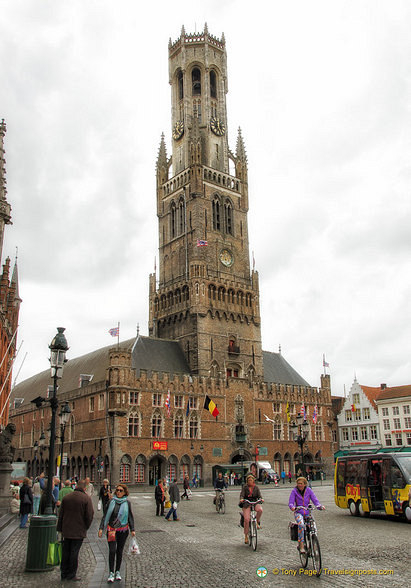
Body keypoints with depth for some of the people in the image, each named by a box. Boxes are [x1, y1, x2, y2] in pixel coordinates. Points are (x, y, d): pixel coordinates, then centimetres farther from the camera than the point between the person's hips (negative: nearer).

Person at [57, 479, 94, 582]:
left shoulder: (66, 497, 2)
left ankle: (64, 573, 21)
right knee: (74, 552, 4)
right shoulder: (86, 499, -10)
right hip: (79, 531, -4)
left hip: (66, 531, 4)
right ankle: (71, 574, 10)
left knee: (65, 552, 13)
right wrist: (86, 527, 3)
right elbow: (89, 515, -12)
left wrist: (60, 529, 15)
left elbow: (60, 514, 7)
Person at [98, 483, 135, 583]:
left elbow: (130, 517, 8)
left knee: (120, 551, 8)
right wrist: (101, 528, 0)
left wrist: (132, 529, 3)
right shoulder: (111, 501, -1)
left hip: (123, 530, 1)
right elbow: (106, 515, 5)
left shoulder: (127, 503, 1)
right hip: (111, 529, -1)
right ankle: (111, 572, 3)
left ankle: (117, 571, 22)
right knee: (112, 550, -8)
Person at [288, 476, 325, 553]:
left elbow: (315, 500, -2)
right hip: (298, 512, -2)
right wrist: (292, 507, -30)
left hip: (307, 512, 2)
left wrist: (320, 506, -22)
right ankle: (301, 545, -25)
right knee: (301, 525, -31)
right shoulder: (294, 491, -2)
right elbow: (290, 502, -7)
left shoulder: (308, 490, 3)